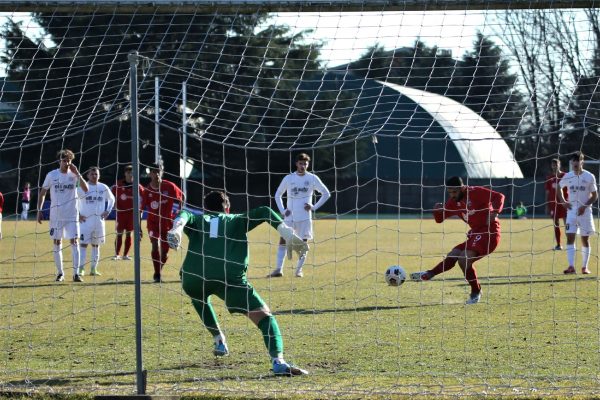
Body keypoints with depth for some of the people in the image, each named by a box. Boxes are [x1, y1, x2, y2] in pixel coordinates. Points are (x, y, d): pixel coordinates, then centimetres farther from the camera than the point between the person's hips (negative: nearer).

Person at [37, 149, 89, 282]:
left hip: (72, 215, -1)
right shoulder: (51, 175, 0)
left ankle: (76, 273, -8)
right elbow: (42, 193, 8)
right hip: (56, 215, 1)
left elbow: (85, 189, -13)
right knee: (57, 243, 6)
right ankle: (60, 273, 16)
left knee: (74, 242, -8)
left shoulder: (74, 175, 0)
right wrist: (39, 210, 2)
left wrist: (77, 174, -18)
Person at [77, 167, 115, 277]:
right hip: (86, 220, -3)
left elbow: (111, 199, 21)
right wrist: (78, 214, -5)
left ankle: (94, 268, 14)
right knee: (83, 244, -8)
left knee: (96, 245, 8)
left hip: (99, 219, 3)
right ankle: (81, 268, -7)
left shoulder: (103, 188, 6)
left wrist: (107, 211, 8)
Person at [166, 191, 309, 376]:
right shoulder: (237, 221, 28)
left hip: (192, 278, 2)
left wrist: (177, 228, -17)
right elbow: (264, 212, 13)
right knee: (264, 315, 1)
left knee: (199, 296, 40)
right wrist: (287, 233, 5)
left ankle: (220, 342, 37)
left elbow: (185, 215, 5)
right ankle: (278, 361, -22)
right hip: (229, 277, -2)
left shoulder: (197, 220, 28)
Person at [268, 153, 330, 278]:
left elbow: (326, 194, 8)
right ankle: (279, 269, -9)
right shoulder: (288, 178, 4)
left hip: (305, 216, -1)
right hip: (290, 216, 1)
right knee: (283, 241, -7)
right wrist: (282, 210, 3)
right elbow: (278, 195, 16)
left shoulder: (312, 178, 2)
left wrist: (314, 207, -1)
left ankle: (299, 269, 10)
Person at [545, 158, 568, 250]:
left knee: (567, 223, -7)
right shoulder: (549, 178, 8)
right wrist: (547, 206, 7)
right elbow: (547, 193, 11)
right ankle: (558, 245, 9)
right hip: (553, 204, 3)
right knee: (556, 224, 4)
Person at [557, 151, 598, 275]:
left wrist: (585, 206, -14)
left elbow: (595, 196, -1)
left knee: (585, 239, 5)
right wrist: (563, 201, 7)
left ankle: (584, 267, 14)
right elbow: (559, 187, 22)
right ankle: (571, 267, -15)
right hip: (571, 210, 2)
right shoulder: (568, 176, 4)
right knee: (570, 238, -10)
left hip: (585, 212, -2)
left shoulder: (589, 177, -5)